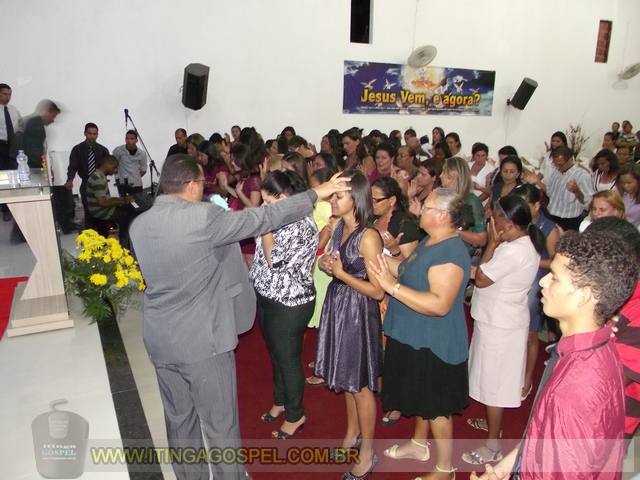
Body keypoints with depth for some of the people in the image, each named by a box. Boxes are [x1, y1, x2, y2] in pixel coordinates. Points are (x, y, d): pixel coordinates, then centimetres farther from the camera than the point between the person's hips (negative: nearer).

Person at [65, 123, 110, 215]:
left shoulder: (103, 150, 4)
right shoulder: (77, 149, -1)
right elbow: (72, 166, -8)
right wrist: (70, 180, -27)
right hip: (86, 185, -1)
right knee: (89, 211, 0)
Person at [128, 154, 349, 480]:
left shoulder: (139, 225, 2)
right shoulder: (202, 216, -18)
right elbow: (262, 218, -14)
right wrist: (316, 193, -5)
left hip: (160, 340, 7)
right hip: (202, 339, -6)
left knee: (179, 421, 21)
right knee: (220, 425, 12)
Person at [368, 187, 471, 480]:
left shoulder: (450, 252, -27)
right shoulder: (430, 242, 5)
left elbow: (440, 304, -34)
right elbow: (408, 272, 10)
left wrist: (392, 286, -36)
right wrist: (379, 259, 4)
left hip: (433, 344, -10)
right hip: (415, 338, 10)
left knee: (437, 406, 8)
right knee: (421, 397, 26)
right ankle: (419, 444, 47)